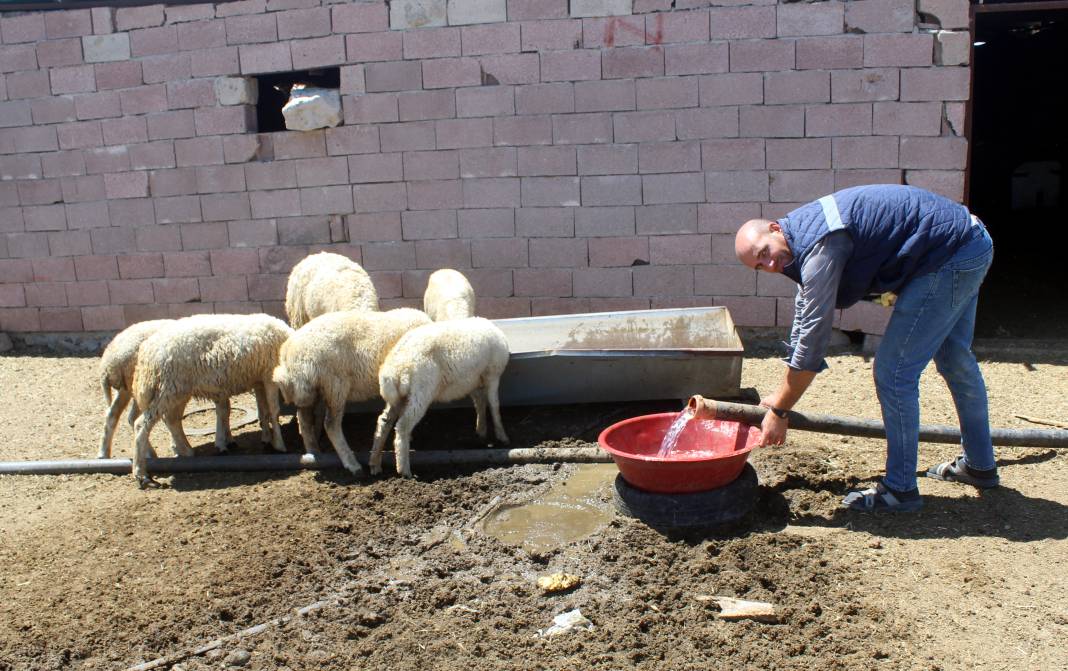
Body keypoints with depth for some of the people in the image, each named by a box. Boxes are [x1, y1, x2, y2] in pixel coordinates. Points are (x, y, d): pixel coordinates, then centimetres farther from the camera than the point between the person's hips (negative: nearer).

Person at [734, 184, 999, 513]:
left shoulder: (820, 248, -23)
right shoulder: (805, 230, 8)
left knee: (893, 371, -7)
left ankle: (900, 489, 5)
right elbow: (804, 316, 15)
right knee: (955, 360, 24)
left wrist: (779, 411, -13)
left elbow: (813, 337, -21)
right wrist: (782, 395, 18)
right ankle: (980, 465, 41)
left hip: (949, 257, -11)